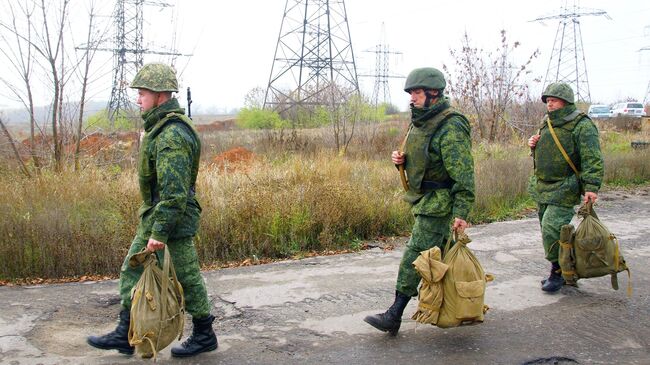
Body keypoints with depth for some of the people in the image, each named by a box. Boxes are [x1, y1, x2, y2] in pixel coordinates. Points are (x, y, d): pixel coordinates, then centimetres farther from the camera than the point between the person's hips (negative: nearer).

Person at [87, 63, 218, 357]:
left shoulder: (172, 136, -24)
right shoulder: (161, 126, 10)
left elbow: (174, 191, -28)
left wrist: (160, 232, -27)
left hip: (172, 219, -10)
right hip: (153, 215, 10)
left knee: (186, 278, 3)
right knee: (133, 272, 13)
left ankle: (204, 335, 19)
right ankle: (124, 335, 21)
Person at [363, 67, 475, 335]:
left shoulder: (450, 127, -19)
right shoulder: (420, 121, 11)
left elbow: (463, 173, -23)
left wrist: (461, 212, -27)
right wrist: (401, 159, 2)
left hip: (439, 202, -10)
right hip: (423, 199, 10)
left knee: (415, 255, -11)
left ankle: (394, 316, -8)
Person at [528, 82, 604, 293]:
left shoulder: (582, 126, -10)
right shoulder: (547, 124, 15)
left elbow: (592, 159, -17)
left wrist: (592, 186, -26)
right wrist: (534, 146, 6)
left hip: (564, 190, -8)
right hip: (542, 188, 8)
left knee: (552, 230, -15)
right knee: (548, 230, 11)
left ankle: (559, 272, 1)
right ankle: (561, 271, 24)